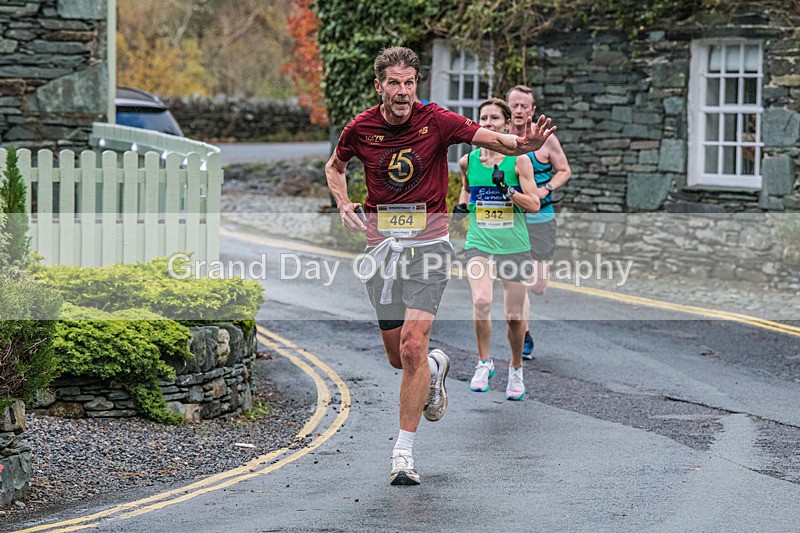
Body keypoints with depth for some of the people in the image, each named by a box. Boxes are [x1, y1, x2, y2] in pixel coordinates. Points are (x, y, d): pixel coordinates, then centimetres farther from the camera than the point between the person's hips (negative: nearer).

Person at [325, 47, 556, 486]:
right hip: (382, 243, 3)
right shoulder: (360, 129, 0)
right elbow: (334, 165, 19)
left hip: (427, 241, -3)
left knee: (413, 347, -16)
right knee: (397, 356, 8)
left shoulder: (435, 121, -8)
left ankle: (404, 451, -9)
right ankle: (436, 367, 45)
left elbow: (489, 139, -15)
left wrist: (521, 143, -37)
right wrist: (344, 204, 1)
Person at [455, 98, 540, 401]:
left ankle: (516, 369, 31)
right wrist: (462, 204, 5)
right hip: (479, 242, 1)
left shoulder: (518, 160, -4)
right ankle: (484, 362, -6)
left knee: (514, 316, 5)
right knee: (481, 300, -25)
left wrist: (508, 191, -20)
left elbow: (534, 205, -5)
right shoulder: (468, 160, 3)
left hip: (514, 245, -1)